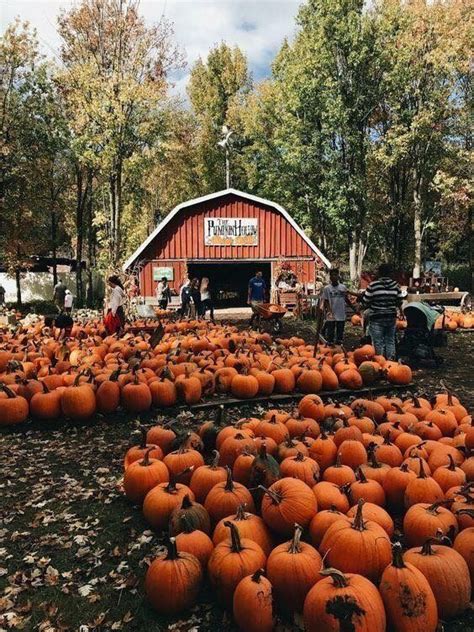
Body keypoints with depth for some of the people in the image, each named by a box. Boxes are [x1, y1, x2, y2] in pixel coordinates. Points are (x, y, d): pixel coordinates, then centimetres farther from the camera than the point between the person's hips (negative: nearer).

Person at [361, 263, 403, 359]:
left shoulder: (372, 285, -11)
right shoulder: (396, 285, 2)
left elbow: (365, 303, -6)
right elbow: (399, 303, 8)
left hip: (376, 319, -4)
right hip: (391, 318, 4)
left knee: (378, 343, 2)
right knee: (390, 341, 14)